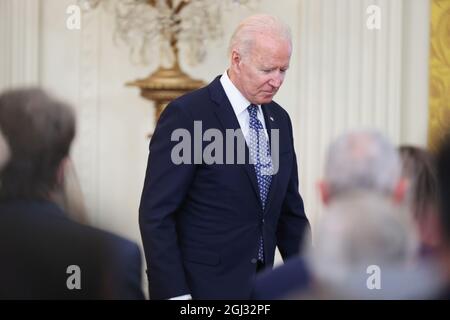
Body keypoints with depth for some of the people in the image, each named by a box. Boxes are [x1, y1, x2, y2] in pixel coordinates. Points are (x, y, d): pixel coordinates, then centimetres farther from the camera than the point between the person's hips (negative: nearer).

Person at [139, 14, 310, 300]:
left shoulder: (279, 119, 9)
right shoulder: (187, 114, -11)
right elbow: (156, 214, -14)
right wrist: (174, 293, -19)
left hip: (261, 286, 6)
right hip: (203, 286, -6)